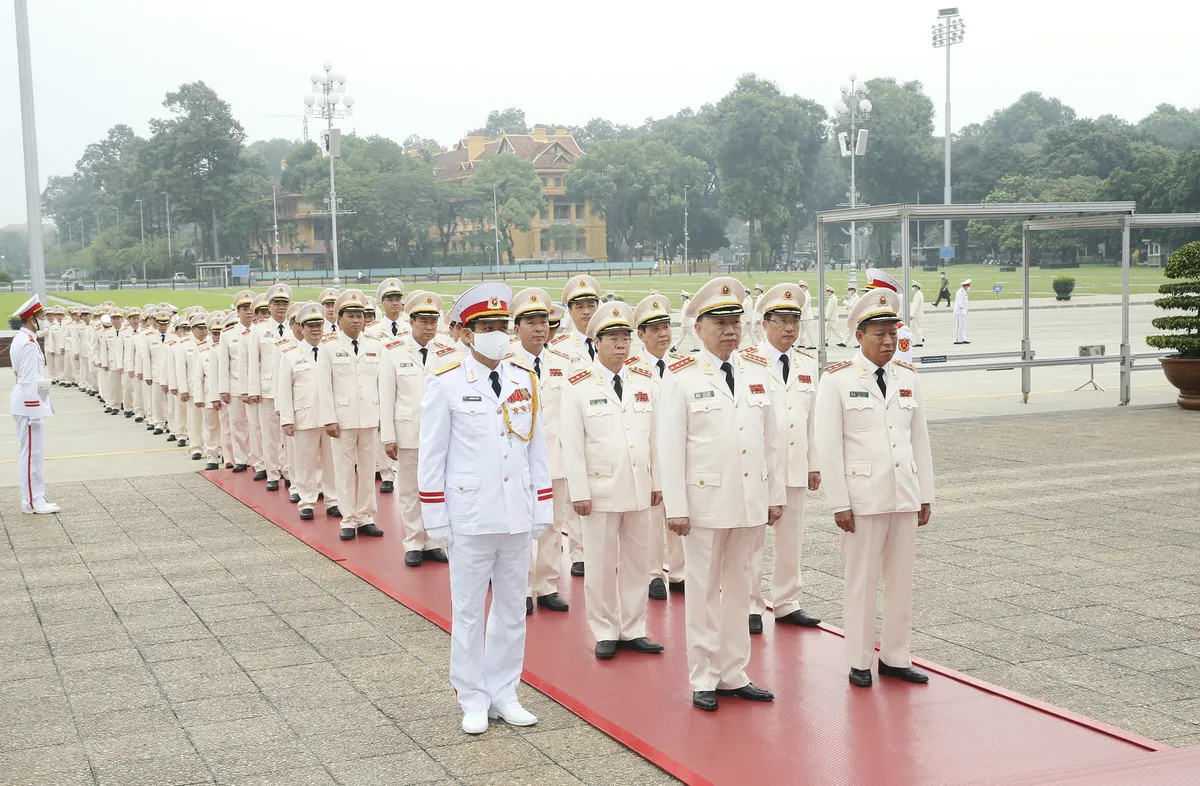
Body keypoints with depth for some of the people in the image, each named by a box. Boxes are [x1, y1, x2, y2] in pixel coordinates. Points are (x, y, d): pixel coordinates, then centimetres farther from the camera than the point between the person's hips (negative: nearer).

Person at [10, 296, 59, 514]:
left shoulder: (22, 339, 13)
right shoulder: (29, 343, -19)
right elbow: (30, 380, -21)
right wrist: (34, 411, -20)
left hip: (27, 401, 11)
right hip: (30, 402, -11)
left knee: (30, 453, 14)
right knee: (32, 453, -4)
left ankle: (34, 497, 21)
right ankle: (33, 501, 1)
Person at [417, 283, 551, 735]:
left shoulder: (525, 380, 6)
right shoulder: (446, 384, -6)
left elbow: (537, 448, 10)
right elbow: (431, 454, -3)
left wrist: (544, 508, 8)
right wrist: (435, 517, -5)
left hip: (518, 515, 4)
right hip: (470, 516, -4)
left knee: (513, 609, 12)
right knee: (469, 611, 7)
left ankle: (504, 694, 25)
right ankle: (473, 699, 19)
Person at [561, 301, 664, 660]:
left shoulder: (645, 382, 7)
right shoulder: (578, 387, -5)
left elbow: (655, 437, 9)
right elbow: (572, 444, -6)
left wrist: (657, 482, 7)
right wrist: (579, 492, -10)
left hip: (639, 490, 4)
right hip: (600, 490, -4)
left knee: (637, 561, 10)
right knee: (601, 564, 4)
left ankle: (633, 630, 21)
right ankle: (605, 633, 17)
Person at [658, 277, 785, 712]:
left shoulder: (758, 374, 7)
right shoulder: (682, 378, -6)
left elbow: (772, 440, 11)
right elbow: (670, 446, -8)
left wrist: (776, 495, 9)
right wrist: (675, 507, -12)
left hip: (750, 503, 5)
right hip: (705, 502, -4)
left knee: (739, 589, 12)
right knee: (703, 591, 5)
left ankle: (733, 674, 23)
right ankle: (703, 680, 15)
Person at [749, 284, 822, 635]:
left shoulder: (808, 365, 11)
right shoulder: (746, 363, -7)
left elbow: (812, 418, 14)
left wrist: (814, 464, 12)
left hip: (795, 467, 5)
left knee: (792, 539, 11)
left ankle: (787, 603, 23)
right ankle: (751, 607, 12)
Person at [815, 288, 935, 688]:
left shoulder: (908, 377, 9)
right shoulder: (837, 380, -6)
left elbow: (920, 440, 12)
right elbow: (828, 445, -7)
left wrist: (925, 496, 9)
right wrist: (839, 503, -11)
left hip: (904, 497, 5)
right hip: (863, 499, -4)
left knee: (901, 579, 10)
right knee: (861, 580, 3)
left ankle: (895, 657, 22)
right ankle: (858, 662, 15)